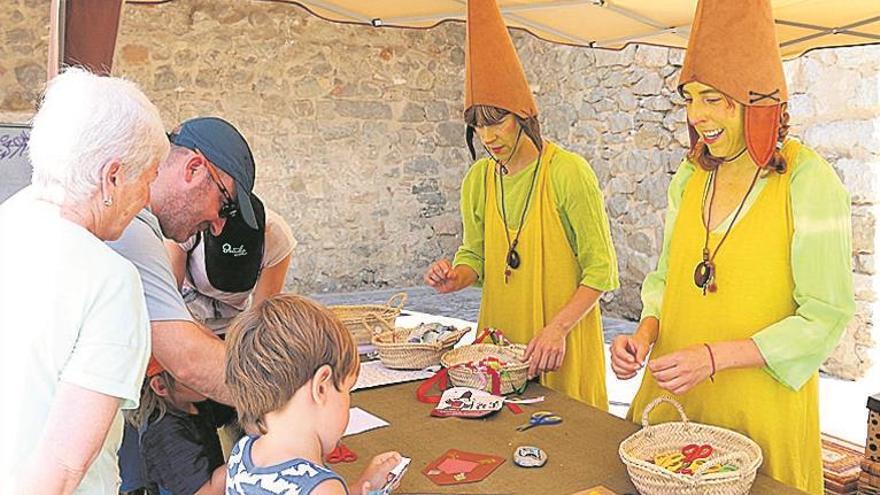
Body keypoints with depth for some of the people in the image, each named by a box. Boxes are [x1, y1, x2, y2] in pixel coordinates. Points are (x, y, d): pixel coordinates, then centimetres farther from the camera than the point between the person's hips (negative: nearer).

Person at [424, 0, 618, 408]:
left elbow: (600, 269, -11)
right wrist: (455, 278, -8)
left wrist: (557, 328, -22)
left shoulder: (568, 172, -13)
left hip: (562, 345, -4)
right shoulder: (478, 180, 3)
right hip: (498, 336, 5)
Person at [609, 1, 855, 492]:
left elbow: (824, 317, -13)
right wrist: (646, 333, -7)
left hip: (761, 408, -5)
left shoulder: (808, 181, -13)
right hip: (674, 395, 5)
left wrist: (715, 356, -22)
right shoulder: (690, 177, 4)